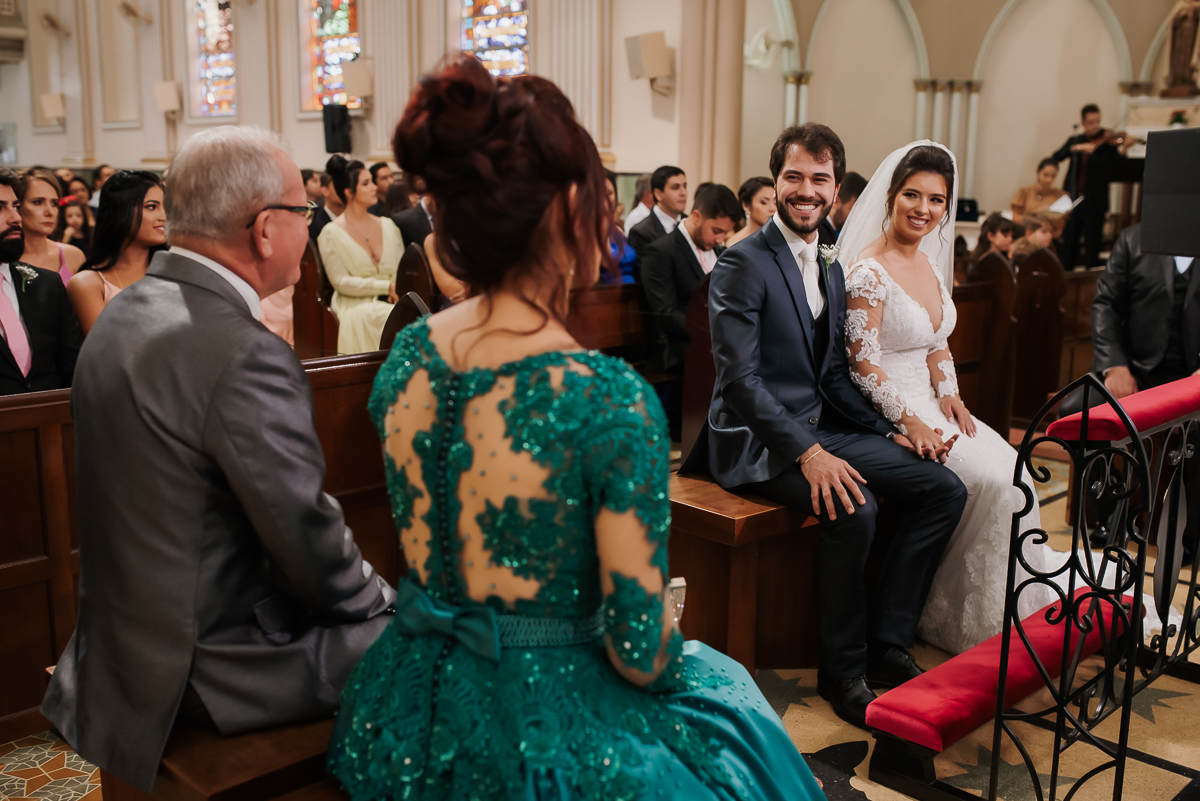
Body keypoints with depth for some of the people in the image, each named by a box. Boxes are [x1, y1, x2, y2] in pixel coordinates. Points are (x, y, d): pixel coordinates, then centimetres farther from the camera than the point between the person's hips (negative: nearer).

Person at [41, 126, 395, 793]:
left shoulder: (125, 314, 3)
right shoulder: (245, 353, -27)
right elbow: (307, 539, -21)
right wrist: (380, 597, -1)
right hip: (214, 669, -9)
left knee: (377, 604, 20)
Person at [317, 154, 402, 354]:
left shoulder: (388, 225, 16)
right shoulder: (332, 233, 0)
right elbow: (340, 282, -6)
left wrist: (396, 290, -10)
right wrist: (386, 286, -11)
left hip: (390, 301, 4)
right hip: (355, 306, -4)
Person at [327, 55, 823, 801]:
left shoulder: (405, 355, -7)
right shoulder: (608, 398, -27)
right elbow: (640, 651, -20)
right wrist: (666, 638, 1)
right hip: (543, 736, -6)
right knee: (726, 697, 25)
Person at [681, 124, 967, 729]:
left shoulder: (831, 268, 15)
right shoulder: (743, 263, -10)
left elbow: (833, 374, 17)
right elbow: (740, 379, -18)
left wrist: (890, 432, 3)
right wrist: (808, 453, -27)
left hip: (821, 430, 8)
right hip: (757, 441, -8)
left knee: (945, 488, -4)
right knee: (853, 508, -31)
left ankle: (887, 643, 1)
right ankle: (842, 669, -11)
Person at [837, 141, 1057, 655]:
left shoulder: (931, 265, 11)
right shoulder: (870, 271, -14)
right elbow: (863, 365, -18)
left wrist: (948, 395, 0)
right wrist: (908, 422, -22)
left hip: (928, 404, 8)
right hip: (886, 414, -8)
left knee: (1010, 465, -9)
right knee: (986, 478, -19)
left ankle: (1000, 609, 6)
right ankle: (961, 619, 0)